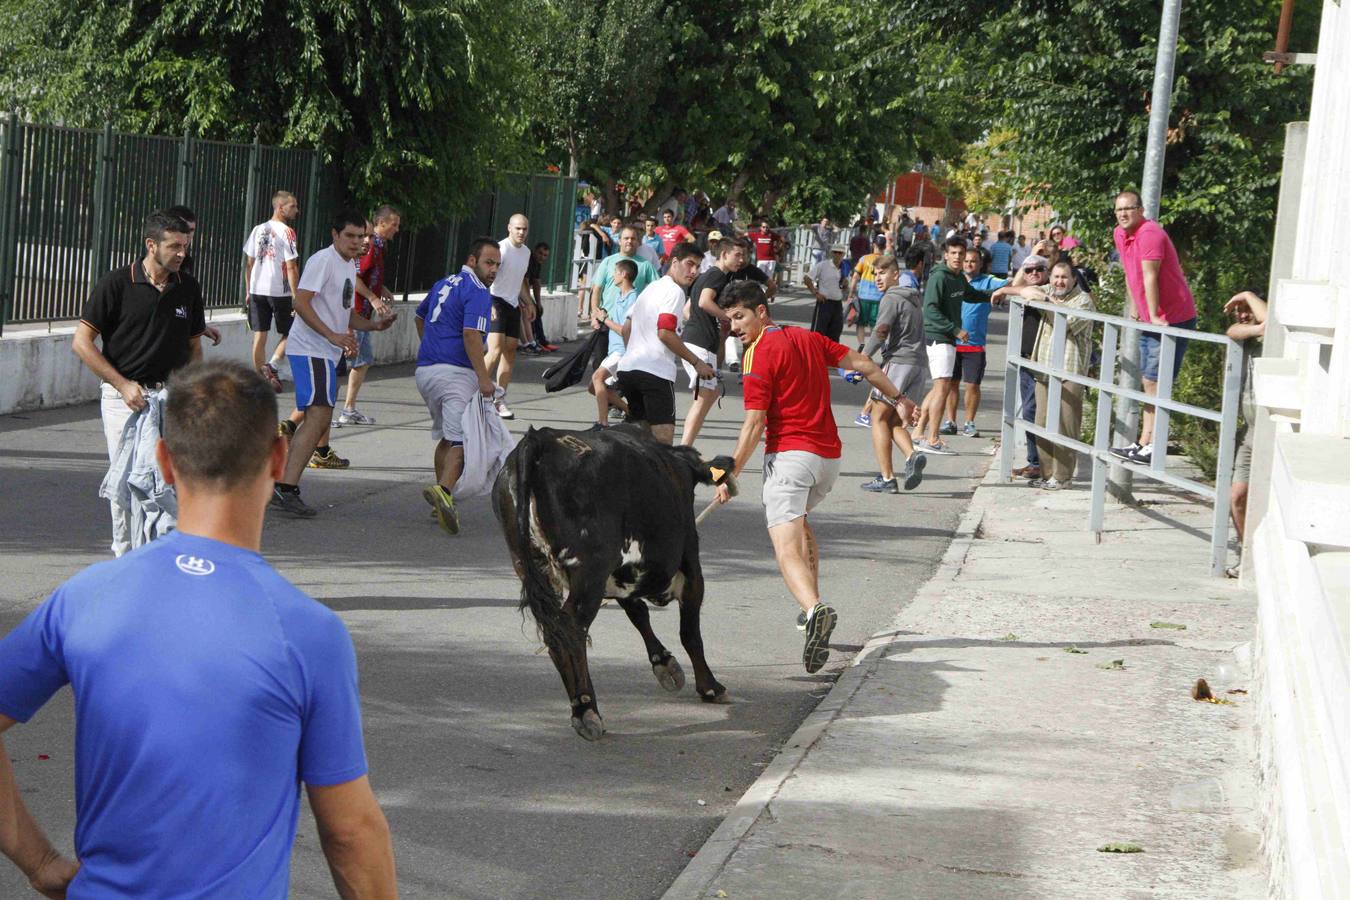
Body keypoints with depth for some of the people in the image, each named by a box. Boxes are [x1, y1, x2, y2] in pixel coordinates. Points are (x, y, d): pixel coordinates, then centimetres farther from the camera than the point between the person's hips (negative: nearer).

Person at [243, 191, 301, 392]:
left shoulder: (257, 230, 10)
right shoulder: (286, 232, -9)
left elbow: (249, 263, 12)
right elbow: (291, 267, -13)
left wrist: (249, 292, 19)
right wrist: (296, 297, -11)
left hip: (257, 291, 5)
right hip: (280, 291, -5)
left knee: (259, 336, 8)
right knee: (288, 333, 9)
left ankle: (261, 378, 12)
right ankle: (272, 366, -10)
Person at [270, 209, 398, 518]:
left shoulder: (350, 265, 20)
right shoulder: (323, 260, -10)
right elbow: (301, 303, -20)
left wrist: (375, 325, 12)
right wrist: (333, 335, -27)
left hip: (326, 353, 10)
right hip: (310, 350, -10)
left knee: (317, 420, 12)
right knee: (318, 417, -19)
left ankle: (283, 486, 18)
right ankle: (286, 488, -23)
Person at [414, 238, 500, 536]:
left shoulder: (443, 284, 19)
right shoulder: (477, 292, -9)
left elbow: (419, 317, 34)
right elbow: (471, 334, -21)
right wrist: (483, 378, -22)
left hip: (425, 370, 9)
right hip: (455, 374, -9)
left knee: (445, 437, 20)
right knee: (462, 440, -14)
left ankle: (442, 502, 23)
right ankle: (443, 490, -35)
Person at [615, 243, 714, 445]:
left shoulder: (650, 288, 22)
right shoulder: (674, 291, -6)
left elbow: (627, 328, 26)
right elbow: (665, 333, -16)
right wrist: (697, 363, -11)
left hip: (628, 367, 9)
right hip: (656, 371, -9)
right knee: (663, 438, -13)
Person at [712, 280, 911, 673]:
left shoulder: (758, 354, -8)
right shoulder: (808, 338, 13)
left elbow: (755, 424, -13)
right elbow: (864, 365, 17)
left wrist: (731, 475, -11)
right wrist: (897, 399, 32)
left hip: (789, 454, -8)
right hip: (829, 455, 8)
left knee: (787, 547, -17)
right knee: (799, 521, 32)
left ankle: (815, 610, -44)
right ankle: (813, 607, 31)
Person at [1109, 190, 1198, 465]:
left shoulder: (1150, 233, -19)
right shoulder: (1120, 234, 9)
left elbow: (1149, 277, -25)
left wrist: (1154, 316, -29)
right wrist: (1134, 309, 21)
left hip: (1173, 319, -10)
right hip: (1149, 320, 10)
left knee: (1155, 382, -11)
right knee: (1149, 382, 12)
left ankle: (1150, 447, -11)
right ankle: (1145, 443, 17)